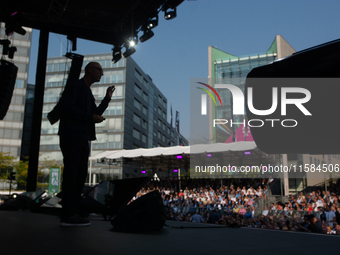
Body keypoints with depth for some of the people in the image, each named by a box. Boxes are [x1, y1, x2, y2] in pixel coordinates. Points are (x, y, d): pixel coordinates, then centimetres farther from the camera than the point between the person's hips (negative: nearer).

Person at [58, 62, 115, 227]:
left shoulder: (87, 93, 25)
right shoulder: (75, 86, -2)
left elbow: (96, 114, 23)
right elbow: (66, 108, -15)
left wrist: (107, 98, 16)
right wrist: (90, 117, -13)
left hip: (83, 139, 9)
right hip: (71, 137, -9)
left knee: (80, 176, 4)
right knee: (71, 174, -10)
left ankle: (72, 214, 7)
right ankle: (67, 216, -8)